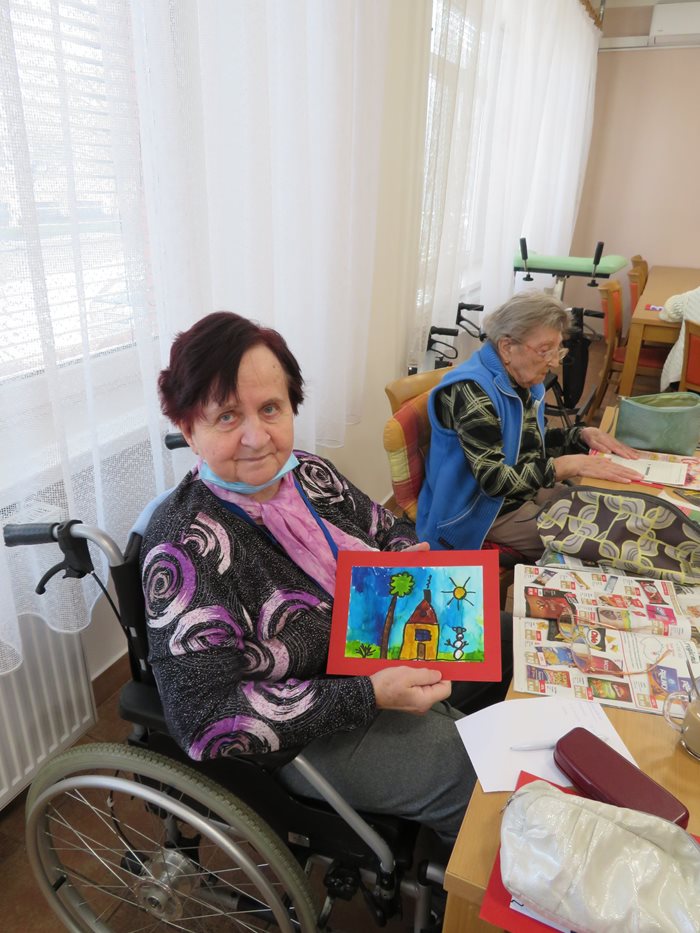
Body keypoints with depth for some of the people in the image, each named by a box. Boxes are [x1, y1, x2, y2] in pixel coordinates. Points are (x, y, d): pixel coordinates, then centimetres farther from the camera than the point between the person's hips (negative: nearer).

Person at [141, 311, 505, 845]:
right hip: (315, 738, -7)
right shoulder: (186, 549, -26)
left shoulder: (309, 473, -6)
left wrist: (419, 558, -13)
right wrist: (370, 696, -29)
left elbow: (387, 530, 10)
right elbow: (206, 720, -26)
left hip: (392, 666, 7)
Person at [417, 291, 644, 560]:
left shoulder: (524, 379, 0)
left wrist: (583, 435, -3)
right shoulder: (471, 390, -28)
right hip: (485, 511, -9)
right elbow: (495, 480, -33)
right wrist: (571, 465, -30)